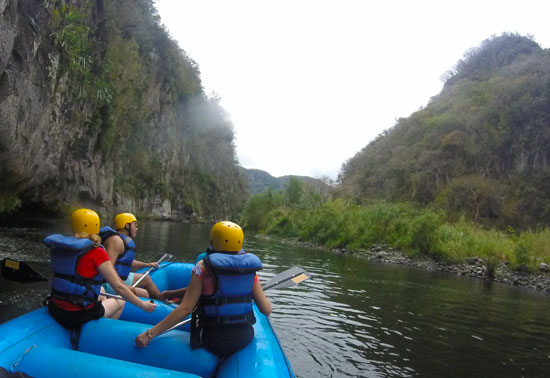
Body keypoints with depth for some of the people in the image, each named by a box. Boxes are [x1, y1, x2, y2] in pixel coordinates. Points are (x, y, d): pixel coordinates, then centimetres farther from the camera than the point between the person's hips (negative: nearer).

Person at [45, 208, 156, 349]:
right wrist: (143, 305, -3)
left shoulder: (58, 247, 2)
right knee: (119, 302, 20)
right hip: (78, 315, -7)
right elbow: (118, 287, -15)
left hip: (55, 310, 7)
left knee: (102, 297, 32)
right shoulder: (96, 252, -18)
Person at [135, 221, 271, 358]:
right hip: (246, 338, 3)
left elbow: (185, 309, -16)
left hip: (214, 339, -3)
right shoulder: (250, 268, -3)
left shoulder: (204, 266, -11)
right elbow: (266, 310, -2)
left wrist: (150, 334, -11)